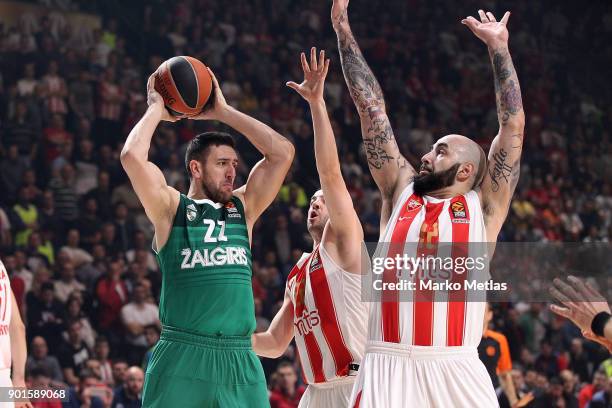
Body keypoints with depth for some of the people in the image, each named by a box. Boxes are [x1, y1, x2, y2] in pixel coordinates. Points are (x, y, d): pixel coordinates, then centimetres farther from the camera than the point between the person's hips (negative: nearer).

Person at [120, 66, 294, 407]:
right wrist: (156, 110, 4)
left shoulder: (243, 208, 16)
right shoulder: (171, 209, 4)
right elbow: (132, 157, -11)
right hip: (183, 357, -4)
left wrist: (223, 112, 12)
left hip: (241, 362, 4)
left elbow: (283, 152, 11)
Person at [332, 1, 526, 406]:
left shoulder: (483, 206, 11)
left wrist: (499, 47, 11)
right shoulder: (401, 191, 17)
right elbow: (371, 108, 16)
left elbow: (513, 124, 9)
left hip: (455, 371, -1)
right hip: (388, 368, 1)